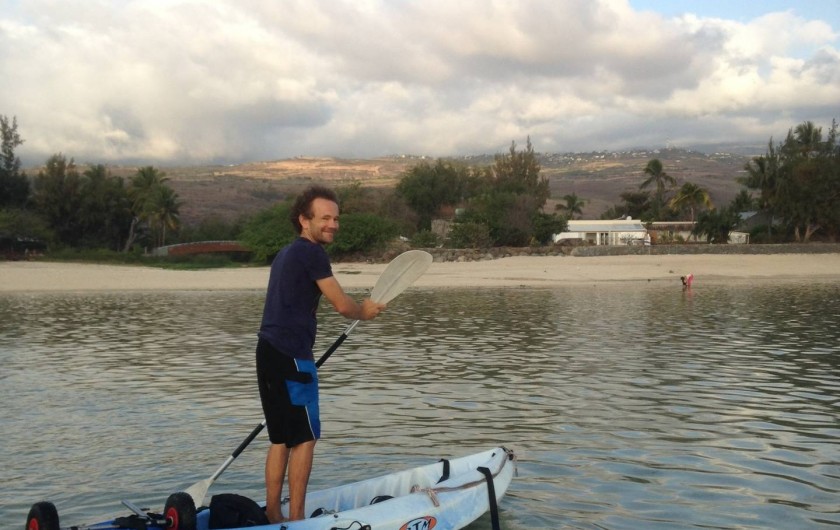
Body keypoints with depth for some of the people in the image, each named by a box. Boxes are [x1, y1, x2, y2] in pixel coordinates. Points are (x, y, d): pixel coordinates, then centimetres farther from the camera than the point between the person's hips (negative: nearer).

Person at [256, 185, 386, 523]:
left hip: (269, 352, 9)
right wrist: (365, 311, 11)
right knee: (305, 438, -1)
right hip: (291, 356, -9)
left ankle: (272, 515, 18)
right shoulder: (311, 252, -9)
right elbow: (342, 305, -10)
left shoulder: (285, 254, 21)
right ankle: (296, 518, 4)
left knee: (281, 439, 14)